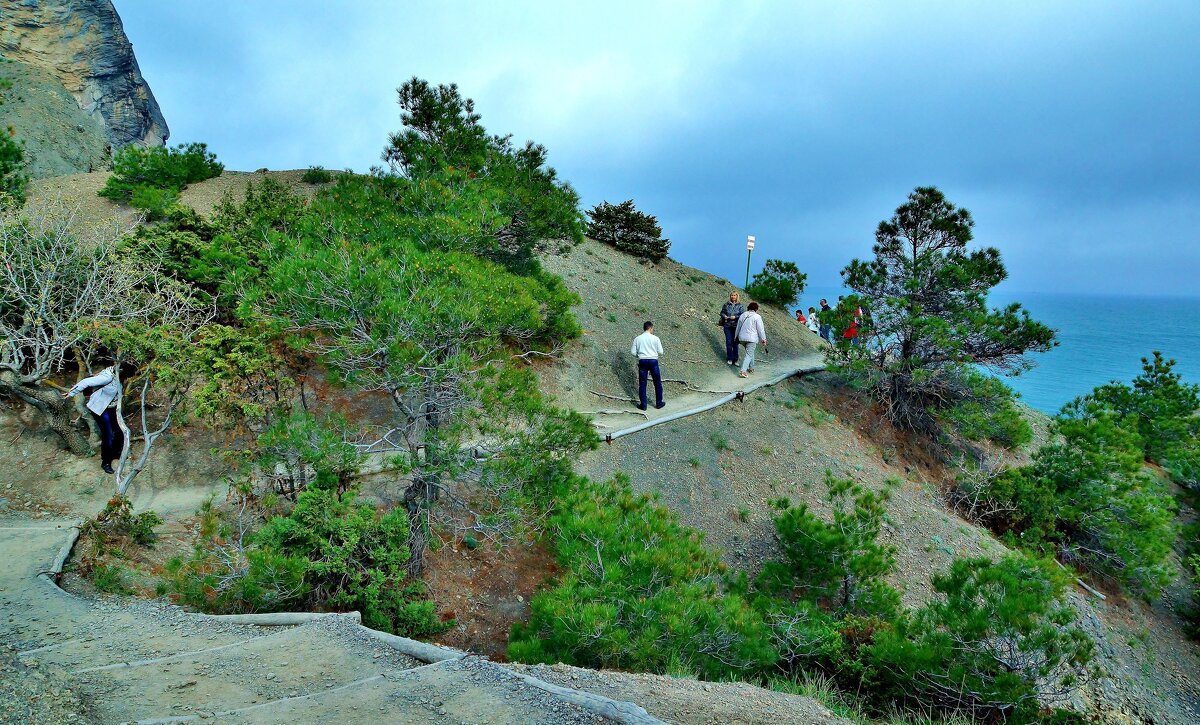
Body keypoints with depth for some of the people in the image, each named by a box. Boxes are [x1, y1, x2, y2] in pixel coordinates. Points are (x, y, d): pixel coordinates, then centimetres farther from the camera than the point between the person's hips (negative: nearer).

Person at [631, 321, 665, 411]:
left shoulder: (637, 338, 1)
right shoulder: (655, 338, -4)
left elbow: (633, 352, 0)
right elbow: (660, 352, -3)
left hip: (642, 361, 1)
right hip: (653, 361, -1)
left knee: (642, 384, 7)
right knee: (657, 383, 13)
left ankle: (643, 405, 9)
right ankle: (659, 403, 20)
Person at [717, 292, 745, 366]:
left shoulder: (741, 306, 3)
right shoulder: (726, 305, 10)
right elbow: (722, 312, 15)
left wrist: (735, 317, -19)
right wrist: (724, 316, -6)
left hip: (736, 326, -1)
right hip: (727, 326, 1)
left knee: (735, 343, 3)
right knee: (729, 342, -1)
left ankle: (735, 359, 11)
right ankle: (729, 359, 8)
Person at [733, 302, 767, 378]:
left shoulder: (742, 315, 11)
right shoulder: (757, 317, -6)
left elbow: (738, 328, 18)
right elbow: (761, 329, -7)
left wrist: (736, 337, 28)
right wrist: (763, 339, 0)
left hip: (742, 338, 6)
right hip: (752, 338, -6)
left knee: (750, 352, 25)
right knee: (749, 354, -6)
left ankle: (751, 368, 29)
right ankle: (743, 371, -18)